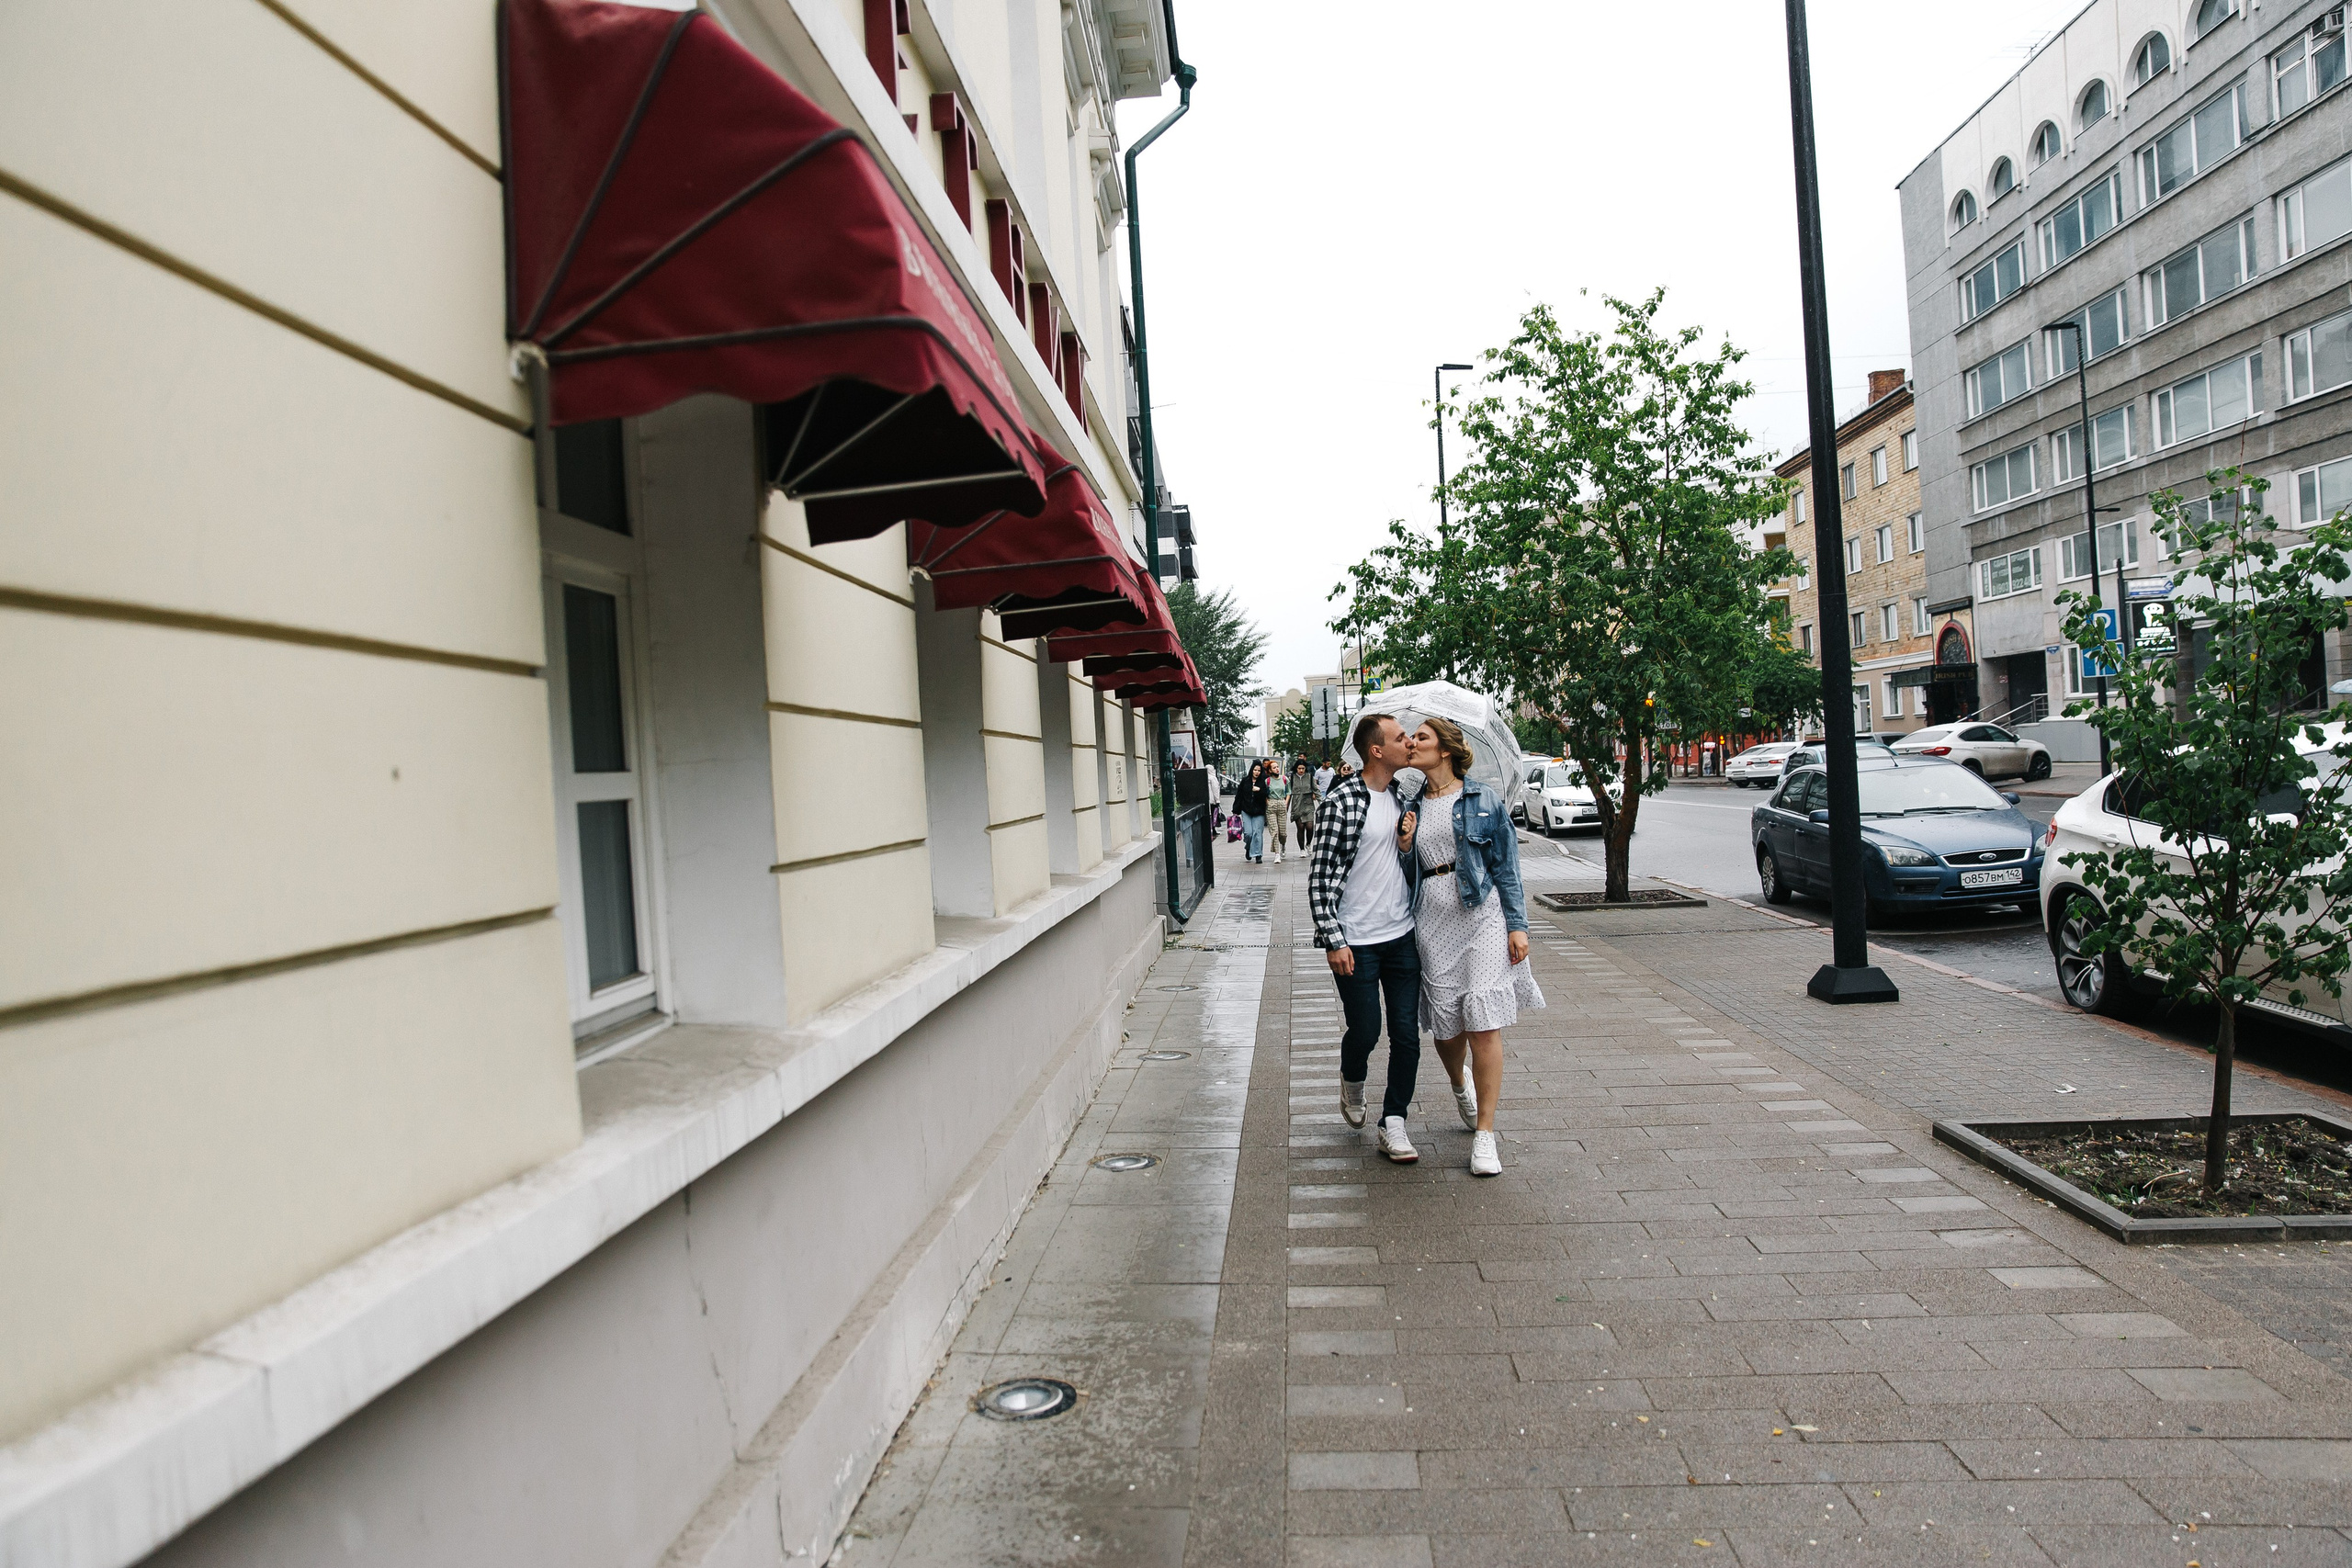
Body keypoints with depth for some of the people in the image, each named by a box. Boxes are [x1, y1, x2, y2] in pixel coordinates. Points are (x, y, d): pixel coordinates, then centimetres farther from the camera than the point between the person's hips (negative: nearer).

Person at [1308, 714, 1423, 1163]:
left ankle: (1393, 1124, 15)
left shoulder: (1402, 798, 9)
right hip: (1356, 942, -6)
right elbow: (1320, 876, -12)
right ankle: (1352, 1084, 37)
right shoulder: (1340, 802, -12)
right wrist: (1333, 940, -16)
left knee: (1407, 1034, 3)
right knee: (1365, 1031, 4)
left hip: (1402, 936, 6)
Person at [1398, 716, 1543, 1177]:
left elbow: (1505, 863, 1)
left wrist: (1517, 925, -3)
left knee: (1484, 1026, -8)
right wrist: (1403, 847, -4)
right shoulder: (1412, 806, 12)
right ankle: (1459, 1085, 41)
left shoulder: (1483, 799, 1)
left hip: (1482, 915, -3)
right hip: (1433, 921, 3)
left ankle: (1485, 1134, 2)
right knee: (1446, 1028, 6)